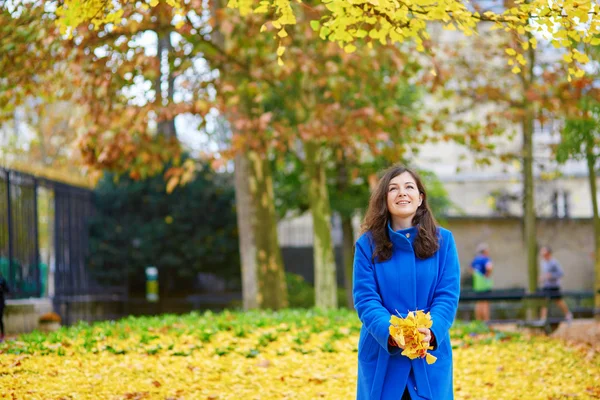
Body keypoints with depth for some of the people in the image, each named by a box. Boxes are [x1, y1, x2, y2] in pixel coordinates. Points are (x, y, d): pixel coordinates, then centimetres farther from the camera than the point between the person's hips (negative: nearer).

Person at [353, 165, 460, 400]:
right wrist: (390, 332, -24)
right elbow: (365, 298, -5)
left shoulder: (442, 240, 4)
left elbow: (448, 295, -3)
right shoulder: (368, 244, 2)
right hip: (381, 359, 0)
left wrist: (431, 331, -22)